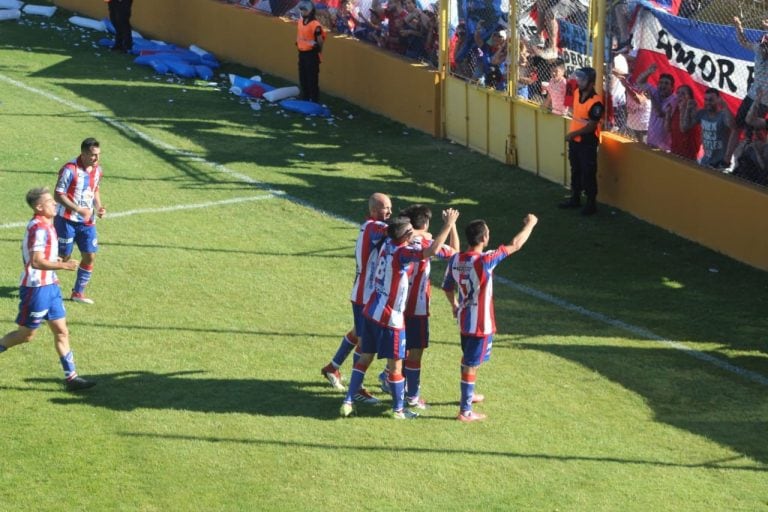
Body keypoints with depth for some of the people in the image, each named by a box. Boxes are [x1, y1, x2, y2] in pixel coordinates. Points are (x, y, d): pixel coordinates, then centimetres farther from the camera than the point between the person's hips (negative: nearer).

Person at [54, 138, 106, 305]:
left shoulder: (97, 170, 3)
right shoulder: (70, 170, -19)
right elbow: (59, 195, -18)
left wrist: (98, 206, 1)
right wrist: (80, 210, -25)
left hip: (87, 221, 6)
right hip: (67, 220, -6)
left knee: (89, 256, 2)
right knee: (64, 257, 0)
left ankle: (78, 292, 16)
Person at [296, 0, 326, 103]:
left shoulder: (315, 25, -21)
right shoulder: (300, 22, 7)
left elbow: (320, 40, -18)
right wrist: (298, 44, 14)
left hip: (311, 54, -9)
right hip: (302, 54, 9)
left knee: (312, 79, -4)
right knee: (303, 78, 17)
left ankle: (314, 101, 2)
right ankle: (305, 99, 30)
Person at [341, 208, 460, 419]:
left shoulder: (387, 243, 2)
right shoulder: (402, 252, -21)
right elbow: (432, 250, -35)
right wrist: (448, 225, -27)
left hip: (371, 312, 8)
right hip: (390, 319, -8)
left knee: (364, 358, 15)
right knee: (395, 364, 5)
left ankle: (348, 402, 16)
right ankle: (399, 409, 16)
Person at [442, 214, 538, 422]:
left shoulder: (455, 260, -4)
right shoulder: (485, 260, -26)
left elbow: (447, 287, 9)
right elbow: (515, 245, -16)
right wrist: (530, 225, -1)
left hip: (464, 319, 8)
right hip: (481, 324, -8)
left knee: (468, 360, 26)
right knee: (471, 365, 0)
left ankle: (468, 395, 46)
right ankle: (465, 411, 6)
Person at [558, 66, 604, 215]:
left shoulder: (595, 102, -24)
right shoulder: (577, 93, 1)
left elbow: (592, 126, -23)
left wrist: (573, 134, -19)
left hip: (587, 142, -8)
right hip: (574, 140, 8)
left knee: (588, 173, 2)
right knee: (575, 171, 20)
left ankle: (591, 203, 14)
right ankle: (575, 199, 33)